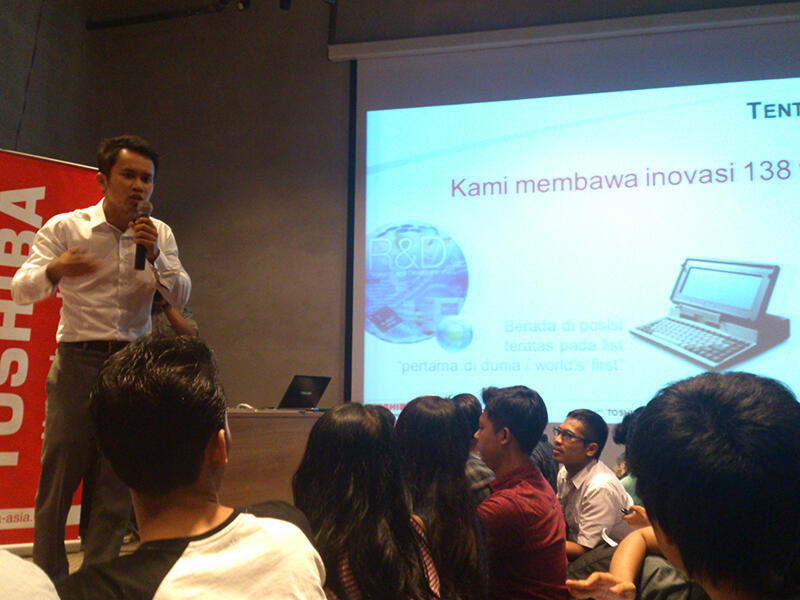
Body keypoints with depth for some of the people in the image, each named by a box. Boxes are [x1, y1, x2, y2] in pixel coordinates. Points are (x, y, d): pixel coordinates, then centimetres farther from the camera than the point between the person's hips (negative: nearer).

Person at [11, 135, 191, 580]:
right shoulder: (65, 227, 1)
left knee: (118, 485, 4)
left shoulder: (160, 234, 9)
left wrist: (155, 255, -14)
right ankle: (48, 582, 15)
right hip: (78, 360, -2)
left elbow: (181, 298, 2)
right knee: (58, 476, -1)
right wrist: (54, 272, -28)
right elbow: (21, 290, -6)